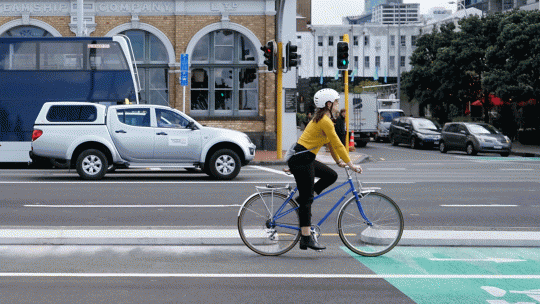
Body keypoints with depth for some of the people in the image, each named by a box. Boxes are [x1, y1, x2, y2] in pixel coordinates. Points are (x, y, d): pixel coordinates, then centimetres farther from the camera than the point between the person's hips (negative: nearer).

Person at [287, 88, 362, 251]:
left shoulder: (321, 119, 16)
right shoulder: (325, 121, -15)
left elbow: (330, 142, 23)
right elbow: (337, 144, -15)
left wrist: (338, 160, 21)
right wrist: (351, 164, -11)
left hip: (306, 158, 10)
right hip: (301, 159, -10)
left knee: (331, 176, 11)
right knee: (307, 199, -7)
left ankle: (303, 199, 13)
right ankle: (306, 237, -3)